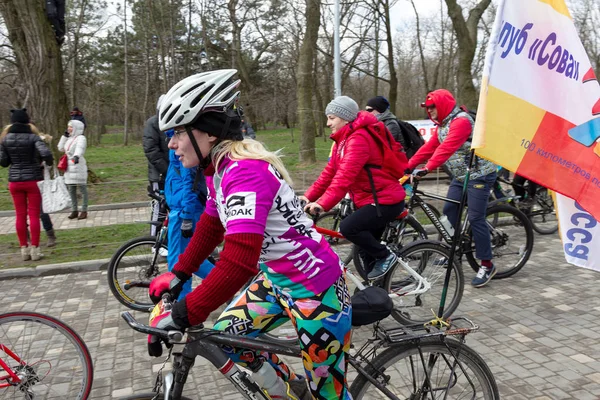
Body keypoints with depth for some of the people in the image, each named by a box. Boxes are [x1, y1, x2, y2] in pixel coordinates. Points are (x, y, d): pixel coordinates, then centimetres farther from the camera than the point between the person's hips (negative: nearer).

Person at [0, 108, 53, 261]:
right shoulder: (33, 137, -9)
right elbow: (46, 154, -23)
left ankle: (24, 249, 14)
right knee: (34, 215, 3)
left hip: (14, 181, 3)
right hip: (33, 180, -3)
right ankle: (35, 250, 5)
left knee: (20, 215, 10)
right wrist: (48, 163, -2)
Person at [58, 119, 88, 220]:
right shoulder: (70, 138, 15)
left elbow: (80, 148, -30)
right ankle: (74, 211, 17)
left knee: (82, 188, -2)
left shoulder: (81, 138, -9)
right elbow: (60, 148, 17)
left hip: (78, 166, -8)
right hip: (69, 167, 8)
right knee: (71, 190, 9)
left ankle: (84, 211, 3)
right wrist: (65, 136, 10)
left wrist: (76, 156, -50)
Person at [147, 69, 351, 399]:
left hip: (315, 288, -9)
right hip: (277, 279, 9)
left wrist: (180, 316, -34)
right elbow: (210, 227, 16)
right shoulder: (220, 169, 2)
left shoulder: (245, 172, -28)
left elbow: (239, 261, -37)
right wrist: (178, 274, 16)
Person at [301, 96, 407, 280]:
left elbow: (345, 175, -33)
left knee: (348, 228, -25)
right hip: (369, 199, 10)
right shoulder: (344, 140, 11)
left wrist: (323, 203, -41)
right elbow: (330, 171, 7)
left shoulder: (359, 138, -21)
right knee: (367, 249, 14)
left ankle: (385, 256, -5)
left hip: (385, 200, -10)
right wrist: (309, 196, -3)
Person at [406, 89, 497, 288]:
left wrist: (427, 169, -40)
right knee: (449, 210, 4)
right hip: (460, 175, 9)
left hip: (479, 175, -9)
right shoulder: (443, 124, 13)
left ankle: (487, 265, 1)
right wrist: (409, 166, 1)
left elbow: (447, 148, -32)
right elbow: (429, 147, 9)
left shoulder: (461, 121, -19)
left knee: (475, 218, -9)